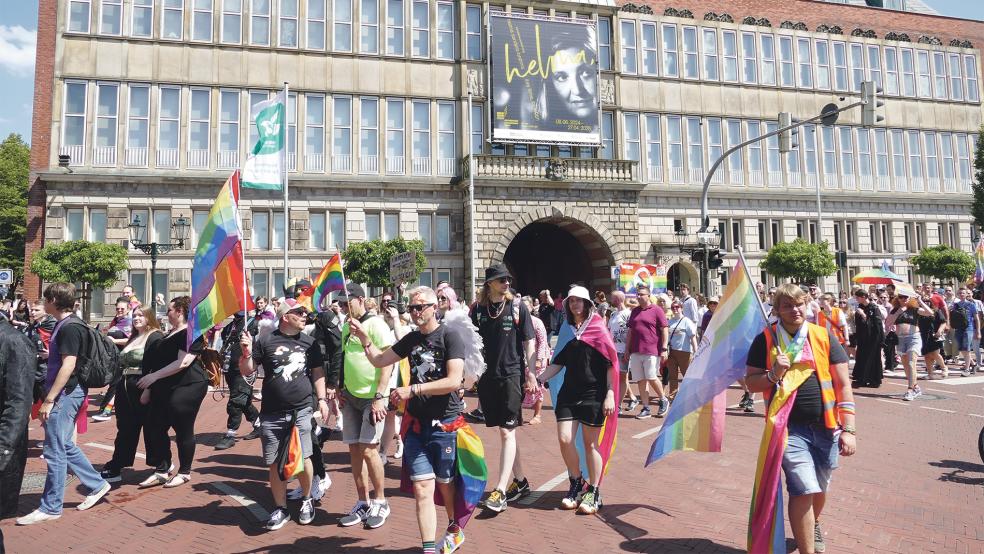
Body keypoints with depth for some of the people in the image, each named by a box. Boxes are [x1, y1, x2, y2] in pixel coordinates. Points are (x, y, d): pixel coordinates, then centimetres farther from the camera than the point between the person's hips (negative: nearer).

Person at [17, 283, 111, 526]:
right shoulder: (64, 324, 13)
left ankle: (50, 507, 9)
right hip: (64, 393, 10)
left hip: (66, 393, -10)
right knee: (64, 445, 16)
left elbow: (68, 366, -21)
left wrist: (49, 400, -20)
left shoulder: (70, 327, -17)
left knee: (55, 450, -2)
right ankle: (97, 485, 24)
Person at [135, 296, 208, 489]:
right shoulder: (171, 333, 19)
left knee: (183, 431, 1)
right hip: (164, 390, 10)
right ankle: (162, 471, 20)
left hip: (185, 389, -10)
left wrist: (155, 376, -21)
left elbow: (183, 363, -23)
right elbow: (159, 361, 23)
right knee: (153, 428, 8)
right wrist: (149, 388, 18)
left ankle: (184, 472, 16)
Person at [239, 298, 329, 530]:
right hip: (272, 414, 0)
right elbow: (246, 372, 3)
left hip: (302, 410, 0)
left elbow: (318, 373, 12)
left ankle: (306, 500, 23)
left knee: (303, 458, -3)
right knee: (274, 463, 6)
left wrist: (322, 399, 3)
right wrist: (246, 352, -15)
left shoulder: (309, 342, 7)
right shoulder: (266, 341, 0)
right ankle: (281, 508, 23)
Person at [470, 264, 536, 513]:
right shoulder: (478, 309, 4)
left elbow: (529, 342, 0)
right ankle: (520, 481, 27)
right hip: (487, 377, 4)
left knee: (507, 431, -7)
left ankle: (500, 491, -4)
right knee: (505, 431, 12)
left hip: (511, 374, -3)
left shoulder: (517, 307, -2)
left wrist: (531, 373, -6)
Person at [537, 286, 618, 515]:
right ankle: (576, 484, 20)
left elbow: (611, 363, -6)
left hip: (593, 394, -4)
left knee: (591, 443, 3)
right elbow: (558, 362, 12)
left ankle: (593, 492, 18)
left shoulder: (598, 328, -3)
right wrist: (538, 379, 0)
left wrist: (610, 394, -12)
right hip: (569, 392, 4)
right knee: (564, 439, -1)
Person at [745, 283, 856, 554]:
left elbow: (843, 384, 1)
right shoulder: (765, 340, -2)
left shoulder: (824, 337, 1)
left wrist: (848, 429, -4)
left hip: (825, 427, 3)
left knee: (819, 489, 19)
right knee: (804, 489, -14)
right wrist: (773, 374, -17)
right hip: (789, 428, -2)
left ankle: (813, 526, 50)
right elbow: (751, 382, 3)